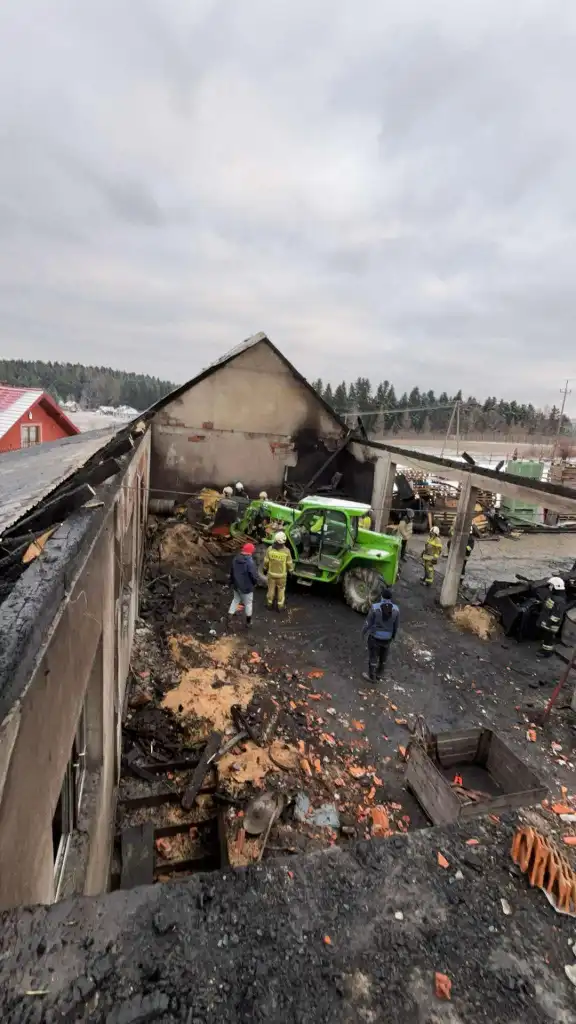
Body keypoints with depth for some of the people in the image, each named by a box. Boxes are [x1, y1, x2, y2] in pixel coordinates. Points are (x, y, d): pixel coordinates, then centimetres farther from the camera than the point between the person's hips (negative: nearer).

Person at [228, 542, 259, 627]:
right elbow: (254, 575, -23)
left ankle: (230, 616, 25)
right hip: (247, 587, -6)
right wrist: (255, 582, -1)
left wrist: (232, 582, 22)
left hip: (236, 585, 6)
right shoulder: (250, 562, -27)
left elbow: (231, 572, 8)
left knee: (236, 600, 25)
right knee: (248, 603, 13)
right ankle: (248, 621, 28)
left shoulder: (235, 559, -4)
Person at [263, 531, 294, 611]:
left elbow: (266, 561, -7)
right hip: (282, 574, -1)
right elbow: (289, 563, -11)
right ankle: (280, 606, 27)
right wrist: (290, 571, 7)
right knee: (281, 590, 16)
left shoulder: (270, 549, -17)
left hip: (271, 573, 2)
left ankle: (270, 604, 35)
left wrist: (265, 569, 12)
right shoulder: (286, 551, -21)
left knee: (271, 589, 19)